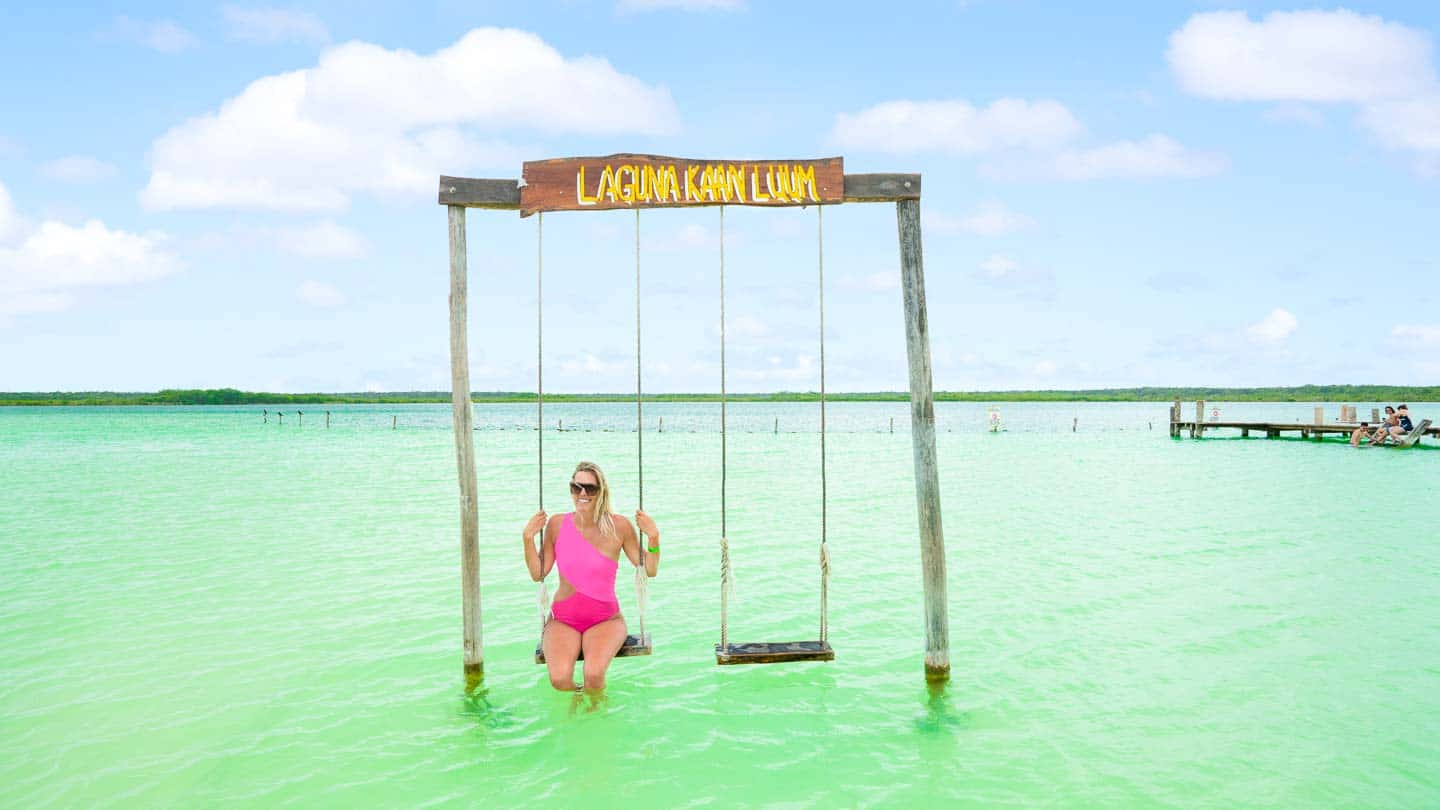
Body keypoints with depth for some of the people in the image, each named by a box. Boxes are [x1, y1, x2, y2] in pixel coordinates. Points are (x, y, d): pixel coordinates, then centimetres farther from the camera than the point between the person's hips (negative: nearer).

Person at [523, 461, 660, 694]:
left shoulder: (618, 526, -6)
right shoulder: (556, 524, -2)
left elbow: (650, 570, -1)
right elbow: (538, 574, 3)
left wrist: (653, 538, -16)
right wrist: (528, 539, -9)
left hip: (605, 620, -1)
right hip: (563, 619, 1)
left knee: (594, 674, -30)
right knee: (559, 679, -25)